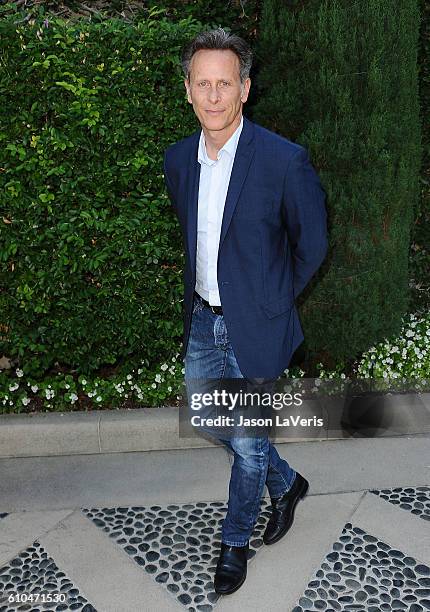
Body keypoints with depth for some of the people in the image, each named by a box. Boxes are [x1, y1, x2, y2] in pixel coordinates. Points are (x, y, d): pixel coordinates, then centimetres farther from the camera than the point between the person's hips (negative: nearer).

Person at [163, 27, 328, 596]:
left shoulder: (285, 160, -17)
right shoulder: (178, 159, 1)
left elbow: (312, 245, -5)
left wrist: (272, 301, 0)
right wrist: (201, 289, 13)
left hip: (253, 325, -6)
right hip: (202, 319, 6)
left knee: (247, 441, 8)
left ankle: (235, 542, 36)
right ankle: (286, 482, 45)